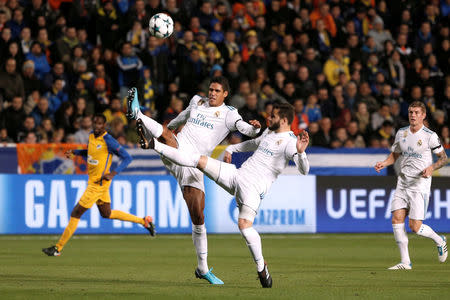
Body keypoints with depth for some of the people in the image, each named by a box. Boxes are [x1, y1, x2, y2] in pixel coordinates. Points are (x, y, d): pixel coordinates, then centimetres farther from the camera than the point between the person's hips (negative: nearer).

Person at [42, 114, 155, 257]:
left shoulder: (108, 141, -19)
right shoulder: (91, 136, 6)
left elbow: (127, 158, -17)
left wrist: (113, 173, -27)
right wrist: (75, 152, 9)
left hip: (99, 183, -9)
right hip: (93, 180, 9)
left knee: (76, 213, -5)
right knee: (107, 214, 21)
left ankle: (58, 248, 2)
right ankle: (143, 221, 30)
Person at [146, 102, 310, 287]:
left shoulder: (290, 142, -10)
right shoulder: (269, 132, 16)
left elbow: (304, 170, -22)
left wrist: (301, 152, -40)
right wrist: (231, 148, 35)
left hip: (254, 188, -7)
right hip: (237, 175, 7)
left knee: (244, 224, -25)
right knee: (200, 160, 0)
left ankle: (261, 267, -8)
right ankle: (155, 146, 6)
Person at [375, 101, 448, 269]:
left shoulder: (430, 136, -7)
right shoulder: (401, 133, 8)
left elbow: (443, 158, 0)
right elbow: (395, 155, 21)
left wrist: (431, 168, -19)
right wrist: (384, 163, 1)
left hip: (420, 185, -5)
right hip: (403, 183, 5)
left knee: (415, 226, -10)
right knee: (397, 219, -8)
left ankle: (439, 241, 20)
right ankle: (405, 262, -2)